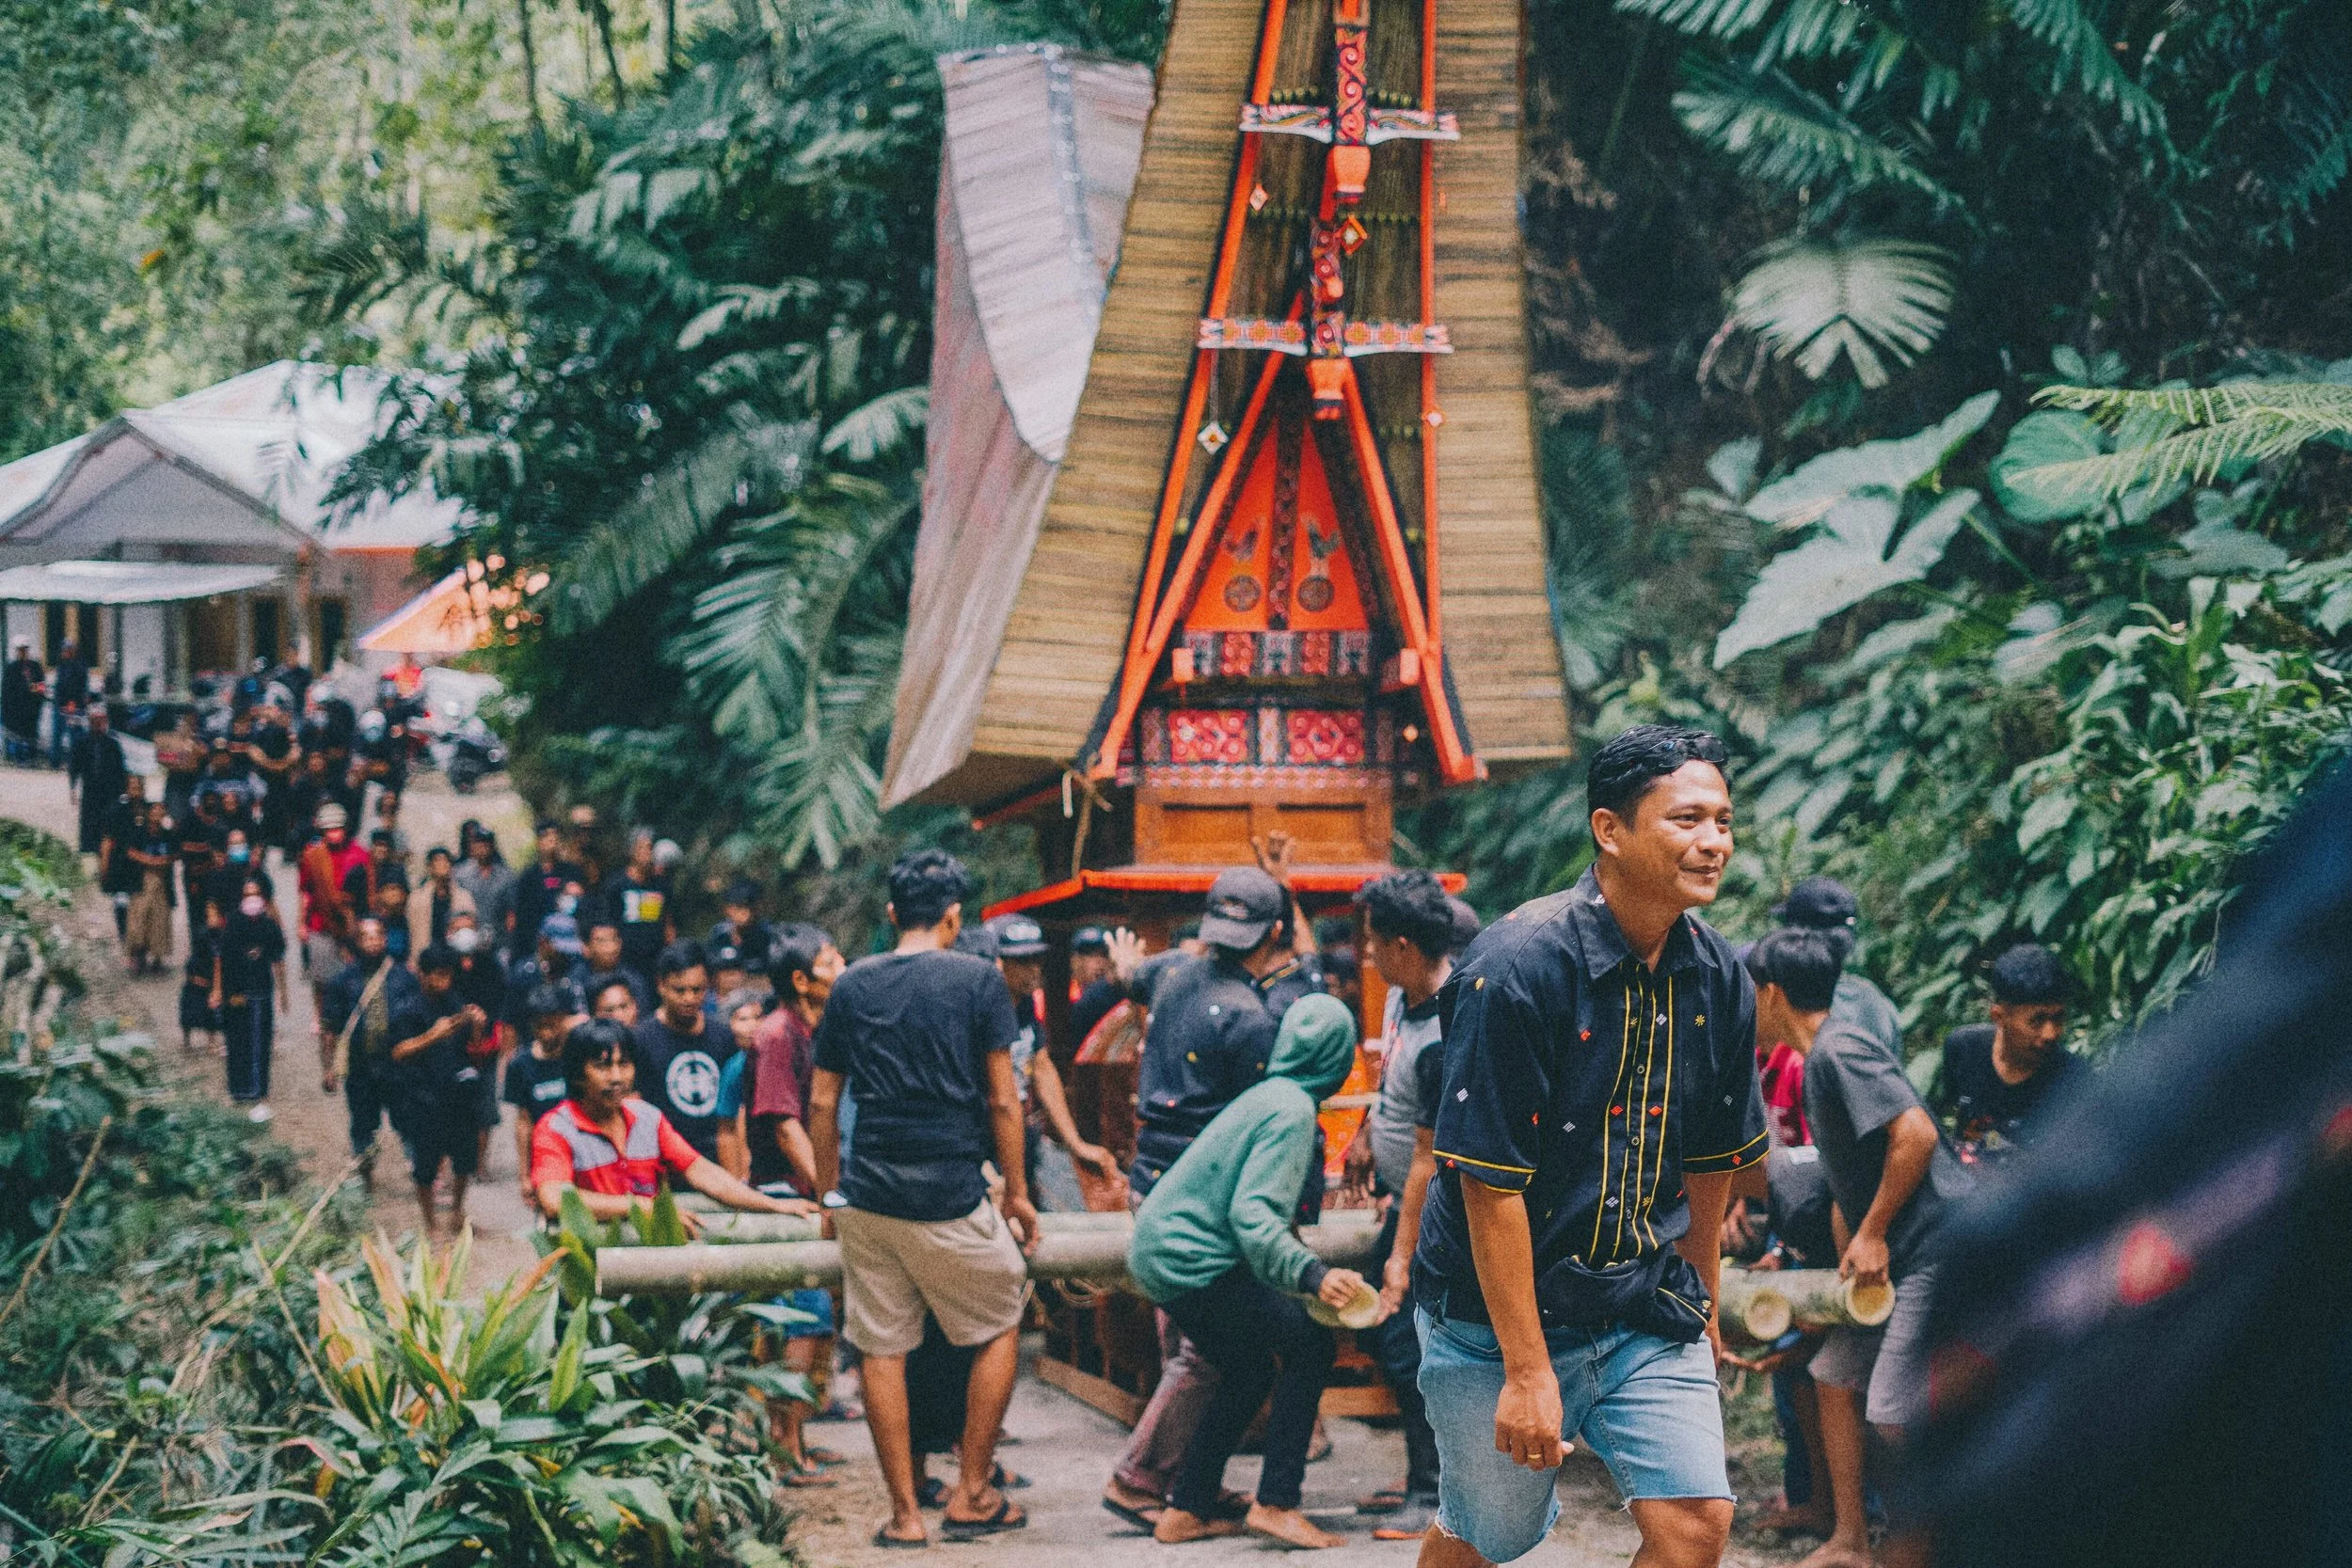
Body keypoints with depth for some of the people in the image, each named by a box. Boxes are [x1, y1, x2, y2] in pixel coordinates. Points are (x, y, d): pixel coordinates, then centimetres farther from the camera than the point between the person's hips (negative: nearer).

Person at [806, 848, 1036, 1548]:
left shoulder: (852, 986, 7)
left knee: (883, 1351, 8)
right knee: (1001, 1329, 15)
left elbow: (822, 1103, 9)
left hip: (868, 1195, 3)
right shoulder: (978, 980, -3)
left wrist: (829, 1194, 19)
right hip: (950, 1197, -3)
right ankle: (970, 1495, 13)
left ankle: (905, 1513, 10)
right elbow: (1002, 1101, -3)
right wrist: (1017, 1192, 6)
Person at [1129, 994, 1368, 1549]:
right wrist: (1311, 1276, -34)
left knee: (1248, 1371, 18)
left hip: (1158, 1249, 10)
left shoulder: (1267, 1095, 14)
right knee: (1310, 1345, -7)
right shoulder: (1292, 1111, -16)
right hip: (1190, 1260, -10)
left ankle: (1187, 1510, 20)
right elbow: (1252, 1213, -26)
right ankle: (1275, 1504, -8)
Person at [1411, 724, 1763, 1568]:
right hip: (1497, 1317, -4)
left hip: (1645, 1310, 5)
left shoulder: (1717, 978, -1)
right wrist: (1527, 1370, -21)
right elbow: (1490, 1184, -21)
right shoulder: (1519, 967, -21)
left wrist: (1698, 1300, 22)